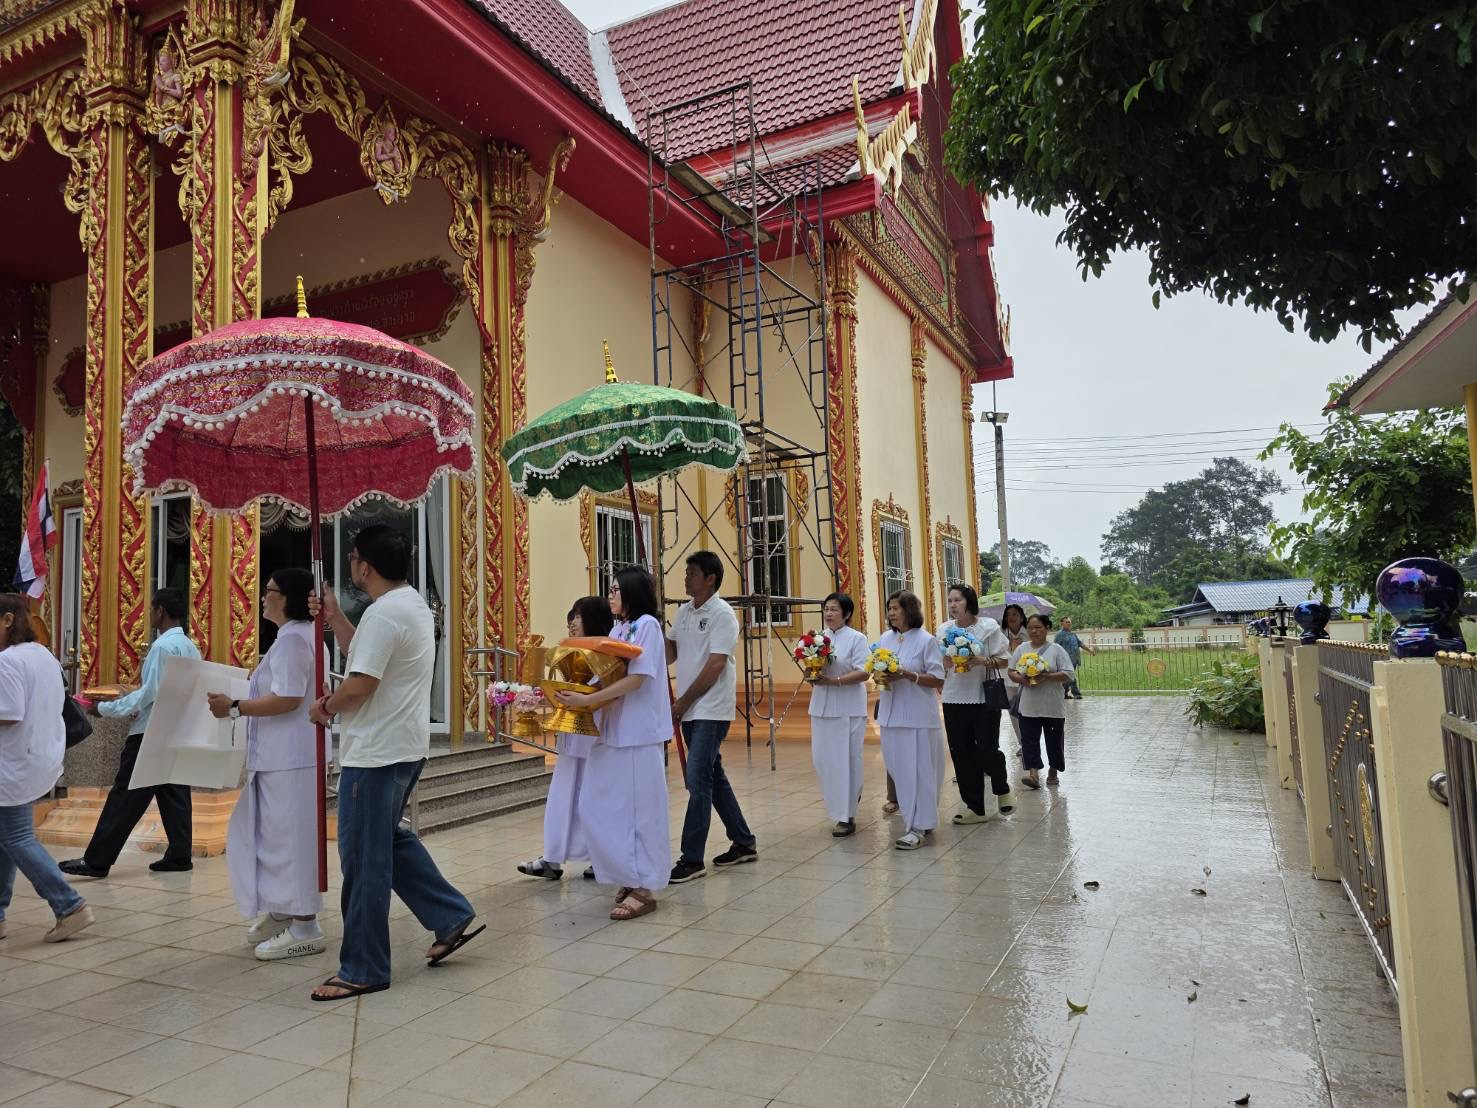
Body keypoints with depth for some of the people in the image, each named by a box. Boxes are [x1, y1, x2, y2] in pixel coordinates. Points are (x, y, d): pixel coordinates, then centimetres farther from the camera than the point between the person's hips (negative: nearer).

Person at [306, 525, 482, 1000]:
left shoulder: (384, 613, -20)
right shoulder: (412, 604, 12)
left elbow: (359, 685, -23)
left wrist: (325, 705, -4)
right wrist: (334, 617, 17)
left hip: (376, 754, -11)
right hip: (405, 746, 11)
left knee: (364, 860, 0)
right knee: (390, 840, 23)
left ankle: (363, 970, 12)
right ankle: (453, 919, 26)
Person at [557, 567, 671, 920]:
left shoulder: (647, 625, -7)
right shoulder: (618, 629, 15)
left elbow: (636, 679, -16)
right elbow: (608, 676, 15)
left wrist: (587, 700, -20)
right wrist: (579, 695, -2)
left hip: (638, 733, -8)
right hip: (611, 730, 8)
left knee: (638, 810, -1)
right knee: (597, 809, 8)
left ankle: (644, 888, 9)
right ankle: (629, 877, 21)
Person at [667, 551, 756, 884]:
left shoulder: (722, 614, -12)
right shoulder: (683, 612, 11)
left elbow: (715, 666, -17)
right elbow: (670, 654, 11)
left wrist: (683, 701, -13)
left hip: (711, 710, -8)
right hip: (689, 710, 8)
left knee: (698, 780, -9)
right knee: (713, 777, 14)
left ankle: (692, 859, -2)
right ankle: (744, 842, 26)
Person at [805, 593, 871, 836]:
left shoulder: (856, 638, -6)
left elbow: (863, 672, -13)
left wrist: (834, 681, -22)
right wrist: (812, 676, -7)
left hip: (848, 709, -6)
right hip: (821, 706, 6)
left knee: (845, 760, -1)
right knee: (821, 759, 6)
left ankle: (846, 816, 9)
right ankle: (850, 795, 29)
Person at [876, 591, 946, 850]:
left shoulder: (926, 640, -6)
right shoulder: (885, 639, 10)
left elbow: (938, 680, -8)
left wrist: (907, 675, -19)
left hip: (918, 715, -6)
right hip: (891, 714, 6)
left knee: (918, 770, -3)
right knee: (898, 769, 10)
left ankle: (919, 827, 3)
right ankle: (916, 817, 25)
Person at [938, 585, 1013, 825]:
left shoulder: (989, 626, -4)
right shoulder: (944, 630, 6)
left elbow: (1004, 660, -3)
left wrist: (982, 661, -19)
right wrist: (946, 663, -11)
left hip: (985, 698, -4)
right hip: (954, 699, 4)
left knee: (986, 751, -4)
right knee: (962, 754, 4)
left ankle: (1002, 789, 29)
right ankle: (975, 808, 16)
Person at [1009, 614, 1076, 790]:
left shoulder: (1056, 650, -2)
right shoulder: (1021, 649, 8)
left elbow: (1068, 674, -7)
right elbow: (1011, 671, 10)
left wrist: (1046, 677, -19)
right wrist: (1021, 679, -11)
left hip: (1053, 707, -2)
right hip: (1028, 707, 2)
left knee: (1054, 740, 9)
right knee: (1028, 739, -9)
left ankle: (1053, 772, 25)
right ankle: (1033, 773, -13)